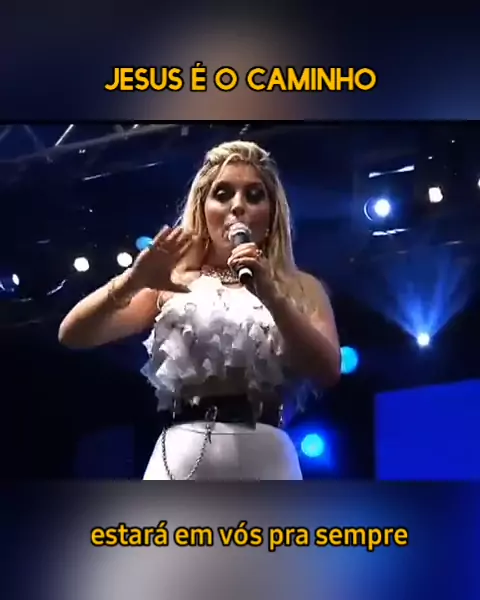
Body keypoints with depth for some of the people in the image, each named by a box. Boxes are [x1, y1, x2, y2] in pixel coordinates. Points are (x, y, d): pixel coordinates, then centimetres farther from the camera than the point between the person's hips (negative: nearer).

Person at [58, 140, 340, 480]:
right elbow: (72, 335, 5)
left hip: (264, 461, 0)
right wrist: (133, 280, -13)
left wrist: (271, 298, -13)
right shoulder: (173, 285, 15)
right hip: (179, 461, 0)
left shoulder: (298, 289, 17)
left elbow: (328, 371, 0)